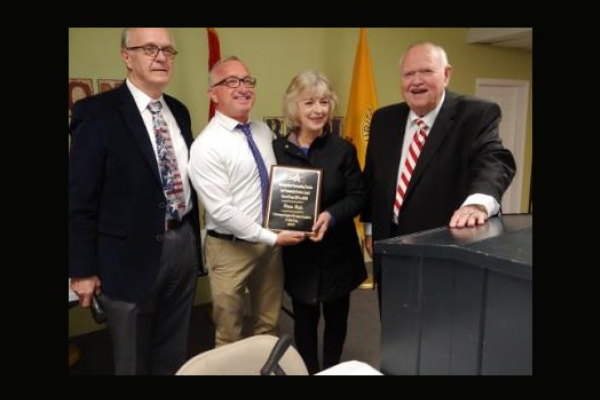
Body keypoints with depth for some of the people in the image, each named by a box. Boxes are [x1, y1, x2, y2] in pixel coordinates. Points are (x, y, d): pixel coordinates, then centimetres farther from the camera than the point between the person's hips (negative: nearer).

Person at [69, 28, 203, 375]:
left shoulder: (179, 111, 8)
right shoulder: (97, 112, -11)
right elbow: (80, 199, -12)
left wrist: (193, 241, 12)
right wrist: (83, 270, -11)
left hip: (184, 246, 6)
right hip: (132, 255, -5)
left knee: (175, 357, 21)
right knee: (134, 363, 15)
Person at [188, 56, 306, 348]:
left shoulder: (264, 131, 5)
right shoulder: (206, 146, -17)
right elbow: (221, 211, -21)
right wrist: (271, 236, -18)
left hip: (270, 242, 6)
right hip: (230, 248, -6)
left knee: (268, 326, 20)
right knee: (229, 335, 12)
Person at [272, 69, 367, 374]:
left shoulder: (343, 149, -5)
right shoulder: (276, 149, -5)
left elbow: (357, 196, -5)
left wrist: (331, 216, -23)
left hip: (337, 251, 1)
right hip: (297, 253, 0)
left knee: (336, 316, 17)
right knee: (304, 318, 13)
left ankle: (332, 369, 40)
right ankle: (309, 370, 33)